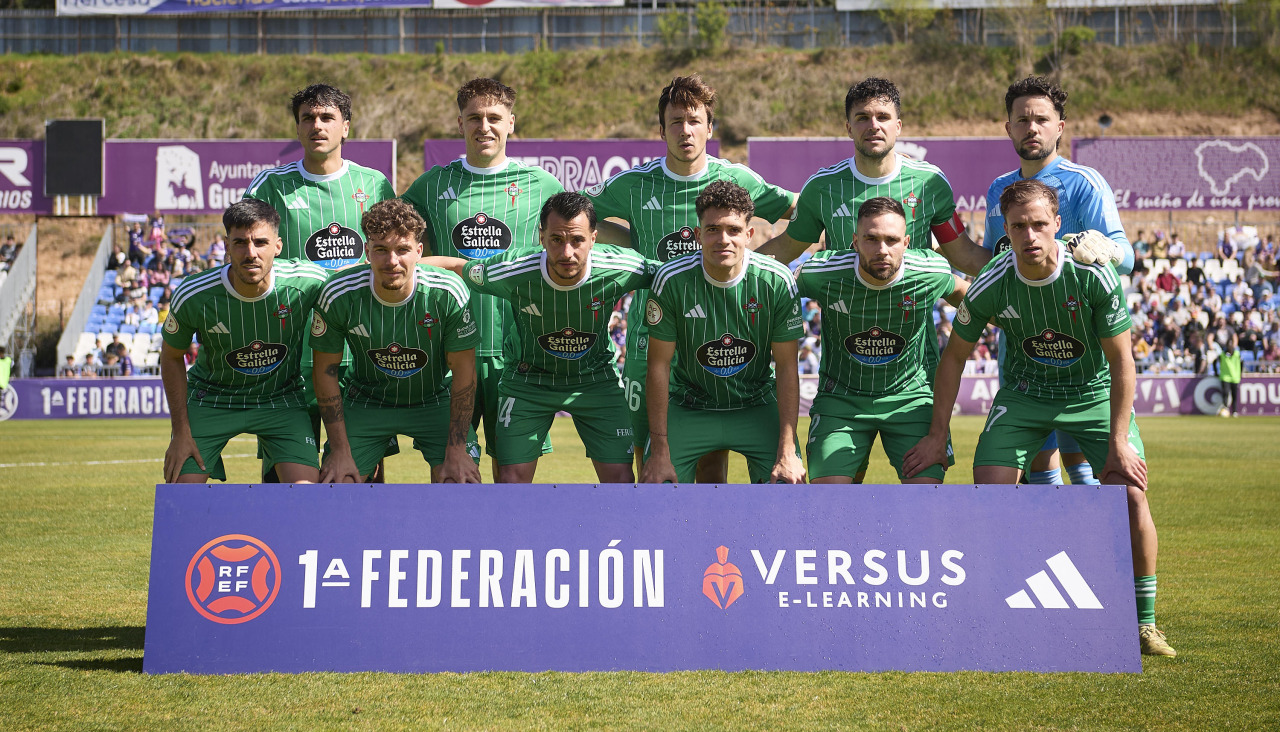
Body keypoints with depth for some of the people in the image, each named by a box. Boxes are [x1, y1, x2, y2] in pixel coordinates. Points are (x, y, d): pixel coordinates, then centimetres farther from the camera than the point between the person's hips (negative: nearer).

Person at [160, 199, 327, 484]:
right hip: (211, 397, 0)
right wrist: (181, 433, -5)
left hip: (282, 399, 0)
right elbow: (171, 357, -3)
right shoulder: (193, 297, -23)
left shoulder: (309, 283, -23)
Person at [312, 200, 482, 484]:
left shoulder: (448, 293, -24)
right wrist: (341, 452, -10)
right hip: (366, 403, 1)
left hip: (435, 402, -1)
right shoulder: (339, 295, -21)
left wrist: (456, 452, -16)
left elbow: (463, 370, -14)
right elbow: (326, 370, -9)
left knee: (462, 480, -19)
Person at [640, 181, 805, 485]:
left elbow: (787, 367, -9)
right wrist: (659, 451, -12)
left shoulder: (777, 281, -16)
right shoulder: (671, 280, -18)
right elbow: (659, 365, -10)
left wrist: (787, 453, -14)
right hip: (688, 408, 0)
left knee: (790, 484, -16)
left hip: (757, 406, 0)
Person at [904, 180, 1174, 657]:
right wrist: (937, 434, -3)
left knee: (1130, 491, -15)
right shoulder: (991, 287, -20)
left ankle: (1144, 623, 1)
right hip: (1024, 395, 1)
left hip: (1095, 393, -1)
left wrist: (1118, 443, -17)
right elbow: (954, 357, -3)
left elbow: (1121, 360, -15)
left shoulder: (1094, 276, -25)